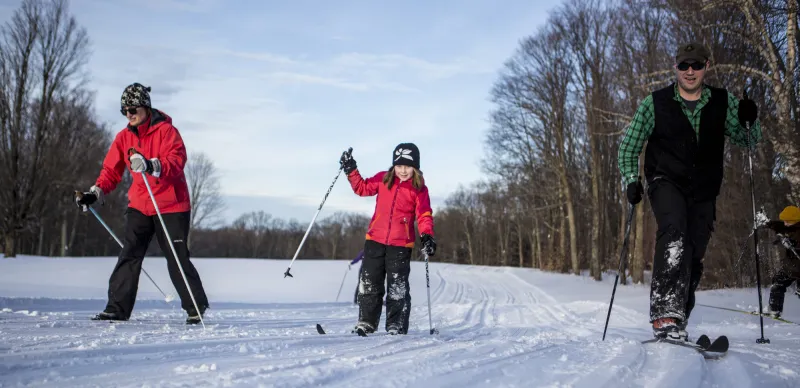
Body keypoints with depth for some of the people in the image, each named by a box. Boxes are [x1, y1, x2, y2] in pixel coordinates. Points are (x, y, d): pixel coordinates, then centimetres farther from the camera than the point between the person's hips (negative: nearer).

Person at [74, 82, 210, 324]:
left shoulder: (166, 130, -10)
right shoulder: (124, 137, 8)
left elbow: (177, 161, -24)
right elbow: (111, 169, 11)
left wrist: (152, 166, -42)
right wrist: (95, 193, -3)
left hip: (171, 205, -5)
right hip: (139, 205, 5)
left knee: (177, 258, -4)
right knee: (129, 256, 1)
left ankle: (196, 308, 7)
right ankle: (117, 308, 6)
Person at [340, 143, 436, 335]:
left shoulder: (419, 189, -3)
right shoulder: (383, 179, 5)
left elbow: (424, 215, -8)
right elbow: (362, 187, 16)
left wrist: (427, 236, -23)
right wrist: (351, 170, 4)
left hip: (400, 245, -3)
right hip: (375, 241, 3)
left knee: (398, 288, -1)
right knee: (368, 284, 9)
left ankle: (396, 328, 8)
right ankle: (366, 323, 22)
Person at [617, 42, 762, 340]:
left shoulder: (723, 102, 4)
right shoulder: (655, 103, -1)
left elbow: (748, 141, 5)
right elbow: (628, 147, 6)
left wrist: (750, 120, -16)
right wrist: (631, 180, -7)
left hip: (704, 192, 3)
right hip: (666, 183, -3)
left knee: (692, 258, 4)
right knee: (674, 231, -30)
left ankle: (677, 325, 19)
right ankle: (665, 314, -40)